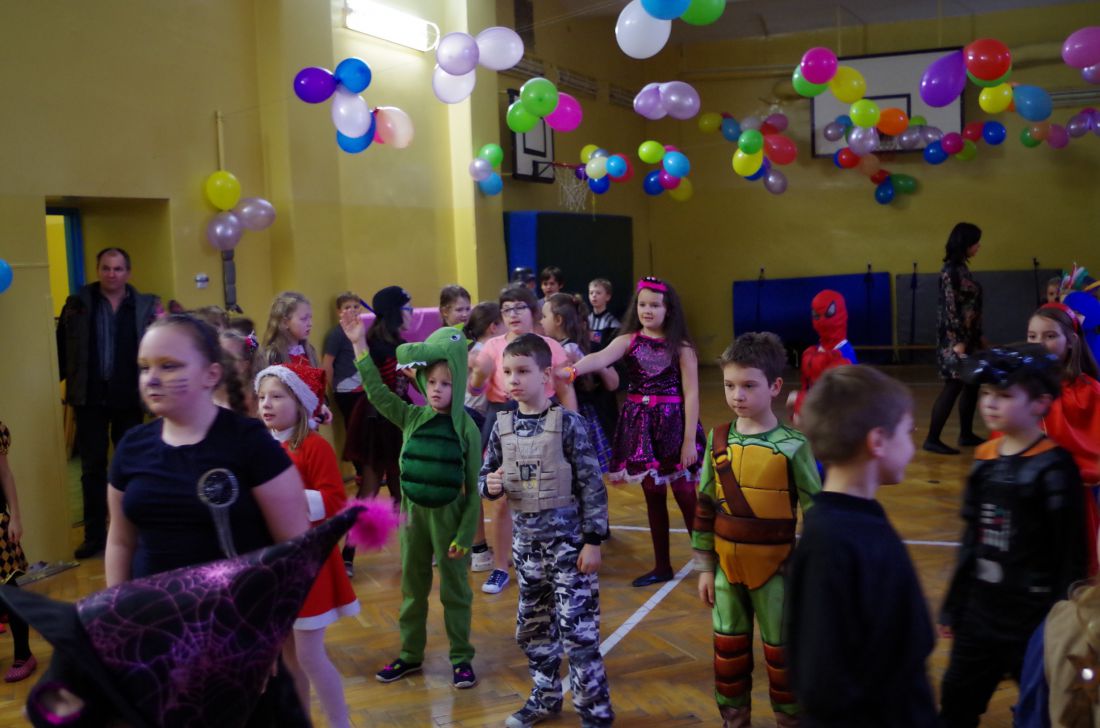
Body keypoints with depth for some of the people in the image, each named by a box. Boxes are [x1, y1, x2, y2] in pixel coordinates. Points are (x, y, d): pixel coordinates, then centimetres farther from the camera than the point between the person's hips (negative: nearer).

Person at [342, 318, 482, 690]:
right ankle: (410, 654, 29)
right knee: (412, 588, 15)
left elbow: (473, 488, -10)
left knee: (454, 590, 9)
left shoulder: (467, 428, -12)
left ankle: (461, 658, 22)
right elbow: (377, 391, -3)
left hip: (449, 514, -4)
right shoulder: (412, 417, -2)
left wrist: (465, 535, -12)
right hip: (413, 512, 4)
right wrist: (360, 345, -10)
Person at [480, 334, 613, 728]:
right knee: (533, 624, 16)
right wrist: (490, 484, -12)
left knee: (577, 626, -3)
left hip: (567, 537, -5)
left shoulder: (567, 423, -12)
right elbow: (486, 474, 12)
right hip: (526, 537, 5)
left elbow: (592, 485, -11)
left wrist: (593, 540, -13)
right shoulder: (502, 426, 1)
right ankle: (545, 696, 34)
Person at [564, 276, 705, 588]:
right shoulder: (629, 340, 0)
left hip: (673, 422, -3)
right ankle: (662, 566, 23)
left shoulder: (680, 346, -5)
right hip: (640, 424, 3)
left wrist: (689, 439, -12)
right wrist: (572, 370, -41)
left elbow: (691, 394, -6)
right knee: (653, 494, 12)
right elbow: (601, 357, -20)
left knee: (685, 495, 1)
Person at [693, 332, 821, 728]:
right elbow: (705, 508, 4)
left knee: (781, 653, 11)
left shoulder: (792, 446, -14)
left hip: (775, 569, -3)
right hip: (727, 567, 4)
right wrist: (705, 566, 5)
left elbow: (816, 511, -8)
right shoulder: (718, 441, -2)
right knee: (728, 652, 15)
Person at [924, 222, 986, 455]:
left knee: (972, 384, 12)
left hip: (968, 337, 9)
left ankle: (966, 434, 22)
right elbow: (951, 309, -19)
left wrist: (978, 336, 19)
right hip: (956, 338, -9)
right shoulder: (951, 271, -15)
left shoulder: (961, 268, 12)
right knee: (954, 386, -8)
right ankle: (932, 439, -5)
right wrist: (958, 341, -21)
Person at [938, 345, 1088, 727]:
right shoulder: (985, 457, 4)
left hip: (1035, 619, -6)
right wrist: (953, 606, 15)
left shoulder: (1054, 467, -15)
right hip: (981, 612, 6)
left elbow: (1071, 554, -14)